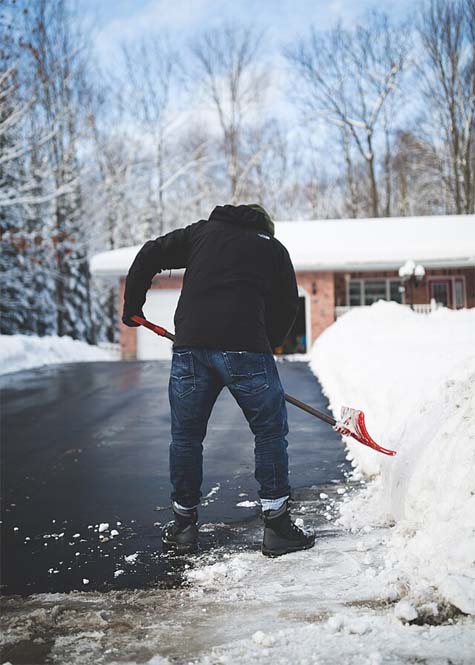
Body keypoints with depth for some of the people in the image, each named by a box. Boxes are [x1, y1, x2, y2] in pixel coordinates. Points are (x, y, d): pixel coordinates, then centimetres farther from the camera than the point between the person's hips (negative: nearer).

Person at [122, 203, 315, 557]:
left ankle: (184, 526, 25)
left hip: (190, 345, 3)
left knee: (186, 435, 16)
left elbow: (149, 256, 17)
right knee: (271, 432, 11)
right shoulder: (274, 248, 20)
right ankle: (277, 524, 11)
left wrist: (132, 307, 25)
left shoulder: (202, 232, 23)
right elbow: (288, 306, 18)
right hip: (244, 345, -2)